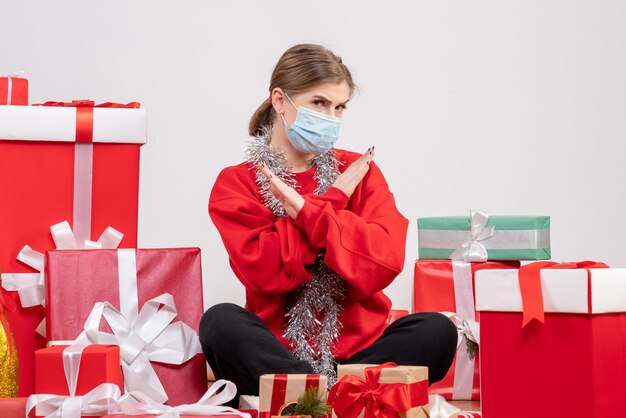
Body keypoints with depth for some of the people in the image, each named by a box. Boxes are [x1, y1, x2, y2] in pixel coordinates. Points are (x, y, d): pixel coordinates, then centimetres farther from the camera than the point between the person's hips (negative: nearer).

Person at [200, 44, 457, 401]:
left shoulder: (360, 171, 10)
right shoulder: (236, 183, 4)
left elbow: (386, 260, -7)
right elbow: (266, 270, -12)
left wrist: (305, 209, -13)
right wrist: (332, 202, -7)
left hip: (359, 349, 2)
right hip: (278, 353, -2)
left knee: (437, 330, -25)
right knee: (221, 322, -32)